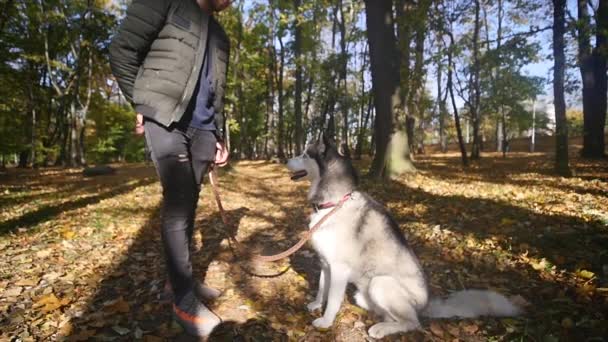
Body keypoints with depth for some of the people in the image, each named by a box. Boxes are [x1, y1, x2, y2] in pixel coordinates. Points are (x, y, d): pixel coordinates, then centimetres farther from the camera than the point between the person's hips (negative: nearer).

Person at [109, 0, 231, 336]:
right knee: (177, 204, -11)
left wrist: (219, 138, 16)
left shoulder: (219, 36, 22)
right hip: (165, 119, -6)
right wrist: (142, 104, -1)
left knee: (188, 206, 7)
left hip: (200, 128, 6)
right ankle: (185, 302, -3)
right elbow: (121, 51, -1)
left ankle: (184, 280, 20)